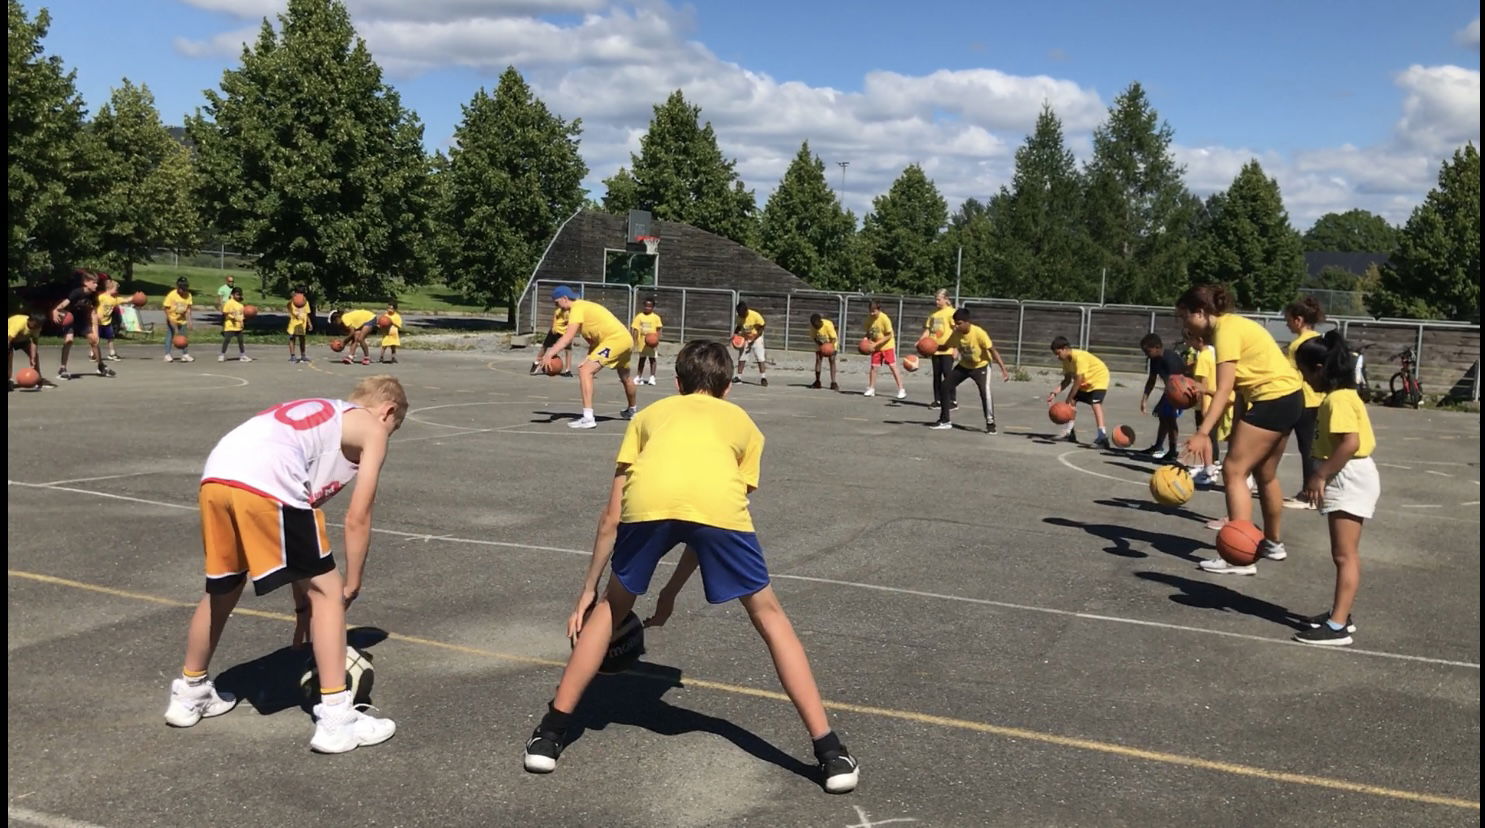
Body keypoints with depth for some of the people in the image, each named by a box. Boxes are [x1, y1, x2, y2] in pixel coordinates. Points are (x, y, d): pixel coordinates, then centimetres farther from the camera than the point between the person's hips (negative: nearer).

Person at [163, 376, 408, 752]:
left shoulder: (316, 414, 37)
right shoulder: (372, 429, 18)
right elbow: (357, 519, 10)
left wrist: (303, 602, 37)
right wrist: (351, 588, 21)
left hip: (215, 477, 8)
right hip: (266, 484, -7)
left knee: (223, 590, 28)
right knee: (327, 591, 6)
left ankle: (189, 694, 46)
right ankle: (335, 719, 5)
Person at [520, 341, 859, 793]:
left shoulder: (650, 413, 38)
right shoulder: (742, 422, 37)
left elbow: (611, 517, 34)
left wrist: (588, 588, 43)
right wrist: (672, 591, 47)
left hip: (647, 501, 1)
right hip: (718, 504, 0)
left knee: (611, 606, 28)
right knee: (769, 616, 20)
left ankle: (550, 734, 31)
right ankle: (830, 753, 20)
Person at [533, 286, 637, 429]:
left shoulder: (577, 308, -10)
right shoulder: (584, 306, 19)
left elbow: (568, 337, -23)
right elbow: (593, 338, 19)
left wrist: (549, 354, -29)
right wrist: (590, 358, 10)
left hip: (614, 340, -10)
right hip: (627, 340, 10)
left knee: (585, 370, -16)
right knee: (625, 378, 31)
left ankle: (588, 418, -25)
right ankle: (631, 410, 56)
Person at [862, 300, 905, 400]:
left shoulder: (885, 319, -22)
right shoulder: (869, 318, -5)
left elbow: (889, 336, -19)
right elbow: (868, 332, 9)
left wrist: (875, 344, -23)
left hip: (888, 346, -5)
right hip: (876, 346, 5)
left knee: (893, 367, -10)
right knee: (873, 366, 2)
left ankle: (901, 390, -8)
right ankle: (871, 389, 13)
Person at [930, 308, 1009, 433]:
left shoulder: (979, 333, -30)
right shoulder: (956, 333, -14)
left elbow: (993, 351, -26)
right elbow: (947, 346, 0)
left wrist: (1003, 370, -30)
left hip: (981, 366, -6)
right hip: (964, 365, 6)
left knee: (985, 392, -26)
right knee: (944, 386, 0)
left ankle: (990, 424, -14)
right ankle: (945, 420, 12)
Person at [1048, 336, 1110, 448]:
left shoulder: (1079, 357, -31)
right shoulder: (1066, 359, -5)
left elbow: (1078, 380, -30)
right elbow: (1067, 380, -1)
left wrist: (1070, 398, -25)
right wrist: (1054, 393, -13)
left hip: (1099, 377, -10)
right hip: (1085, 381, 10)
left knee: (1095, 403, -27)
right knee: (1071, 401, 9)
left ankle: (1102, 436, -36)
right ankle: (1069, 432, 22)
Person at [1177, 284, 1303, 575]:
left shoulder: (1226, 330, -17)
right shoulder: (1230, 325, 12)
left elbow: (1224, 389, -27)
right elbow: (1239, 385, 11)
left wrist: (1202, 433, -34)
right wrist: (1237, 428, 10)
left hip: (1274, 400, -10)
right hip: (1287, 397, 10)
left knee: (1233, 471, -11)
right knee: (1265, 474, 22)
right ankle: (1272, 544, 39)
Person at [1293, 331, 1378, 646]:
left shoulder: (1338, 399, -19)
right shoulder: (1340, 395, 13)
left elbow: (1350, 442, -29)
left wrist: (1320, 475, -24)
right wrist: (1322, 474, 14)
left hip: (1349, 478, -11)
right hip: (1344, 478, 11)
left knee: (1345, 555, -9)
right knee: (1343, 554, 18)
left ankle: (1338, 626, -7)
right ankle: (1340, 613, 28)